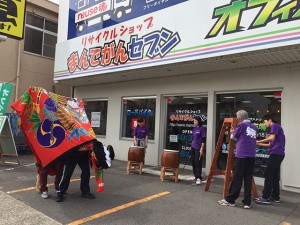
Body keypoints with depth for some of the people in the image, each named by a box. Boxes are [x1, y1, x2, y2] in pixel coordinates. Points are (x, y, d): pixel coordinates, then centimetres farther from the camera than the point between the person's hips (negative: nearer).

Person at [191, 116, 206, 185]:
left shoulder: (202, 129, -11)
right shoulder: (194, 128, 10)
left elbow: (204, 140, -13)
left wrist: (202, 149, -16)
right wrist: (192, 145, 15)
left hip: (198, 148, -7)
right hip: (193, 147, 7)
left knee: (198, 163, -6)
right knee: (193, 162, 12)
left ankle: (199, 178, -1)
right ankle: (195, 176, 25)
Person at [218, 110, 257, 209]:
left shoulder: (241, 125, -4)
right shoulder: (254, 127, 14)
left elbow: (233, 137, 5)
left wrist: (232, 132, 27)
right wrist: (235, 132, 26)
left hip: (241, 156, -5)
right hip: (252, 156, 6)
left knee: (237, 179, 1)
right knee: (248, 180, 9)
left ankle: (230, 200, 10)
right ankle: (247, 202, 12)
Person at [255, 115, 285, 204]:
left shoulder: (275, 126, -4)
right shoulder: (276, 128, 24)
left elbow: (271, 138, -20)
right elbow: (271, 144, 22)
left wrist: (259, 141, -11)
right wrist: (259, 144, 15)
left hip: (276, 153, -10)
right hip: (279, 154, 10)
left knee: (268, 175, -9)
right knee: (275, 176, 12)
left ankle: (265, 197, -8)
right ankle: (275, 197, 17)